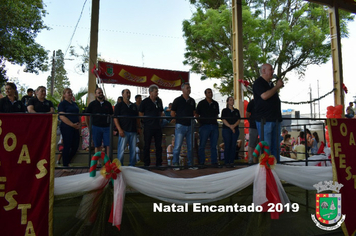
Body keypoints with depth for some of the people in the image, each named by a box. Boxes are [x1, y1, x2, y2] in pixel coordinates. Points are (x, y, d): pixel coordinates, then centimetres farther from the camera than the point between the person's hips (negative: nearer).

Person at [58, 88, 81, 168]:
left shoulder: (74, 104, 19)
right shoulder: (62, 104, -3)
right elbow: (62, 116, -13)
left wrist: (80, 124, 4)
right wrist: (72, 124, -19)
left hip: (75, 128, 7)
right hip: (66, 127, -7)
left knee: (75, 146, 9)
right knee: (67, 146, -1)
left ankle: (67, 162, 28)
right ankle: (65, 165, 11)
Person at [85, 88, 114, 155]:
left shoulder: (108, 104, 8)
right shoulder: (92, 104, 4)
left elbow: (111, 115, 13)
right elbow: (86, 116, 7)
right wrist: (89, 127, 3)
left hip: (107, 127, 1)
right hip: (96, 127, -1)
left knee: (108, 145, -2)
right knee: (97, 146, 7)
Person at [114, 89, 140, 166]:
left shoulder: (134, 106, 17)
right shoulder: (119, 105, 2)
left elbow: (137, 118, 22)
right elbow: (115, 118, -5)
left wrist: (138, 127, 9)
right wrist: (119, 129, -14)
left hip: (133, 131, 5)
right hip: (124, 131, -5)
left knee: (133, 150, 9)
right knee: (121, 150, -3)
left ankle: (132, 166, 20)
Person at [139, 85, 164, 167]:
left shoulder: (159, 101, 10)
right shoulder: (145, 101, -4)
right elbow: (140, 113, 0)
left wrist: (160, 119, 11)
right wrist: (146, 120, -4)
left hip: (158, 126, 5)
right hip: (148, 126, -5)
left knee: (159, 145, 8)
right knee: (147, 146, 3)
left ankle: (159, 163, 18)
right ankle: (146, 163, 15)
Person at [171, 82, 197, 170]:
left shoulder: (192, 101, 13)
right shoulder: (178, 100, -1)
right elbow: (172, 113, 2)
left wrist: (193, 118, 11)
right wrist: (177, 119, -1)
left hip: (190, 126, 5)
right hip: (180, 125, -4)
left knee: (190, 146, 9)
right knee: (177, 146, -3)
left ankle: (190, 164, 19)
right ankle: (175, 164, 8)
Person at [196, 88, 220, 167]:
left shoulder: (215, 103, 14)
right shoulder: (201, 103, 3)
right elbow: (197, 114, 5)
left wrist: (214, 120, 12)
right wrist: (200, 122, 0)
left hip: (214, 126, 4)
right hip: (204, 125, -4)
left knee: (214, 145, 6)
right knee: (202, 145, 0)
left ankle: (214, 162, 13)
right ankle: (201, 163, 8)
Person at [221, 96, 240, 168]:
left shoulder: (236, 111, 16)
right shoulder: (224, 110, 6)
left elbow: (238, 120, 7)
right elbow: (224, 120, -5)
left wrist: (234, 125, -12)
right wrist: (230, 126, -17)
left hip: (235, 130, 3)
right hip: (226, 130, -3)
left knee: (233, 146, 0)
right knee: (227, 146, -6)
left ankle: (232, 162, 6)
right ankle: (226, 162, -1)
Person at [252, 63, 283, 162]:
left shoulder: (270, 83, 22)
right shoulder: (258, 83, -4)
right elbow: (264, 96, -20)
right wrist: (277, 87, -9)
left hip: (275, 119, 9)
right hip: (265, 120, -8)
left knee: (275, 146, 10)